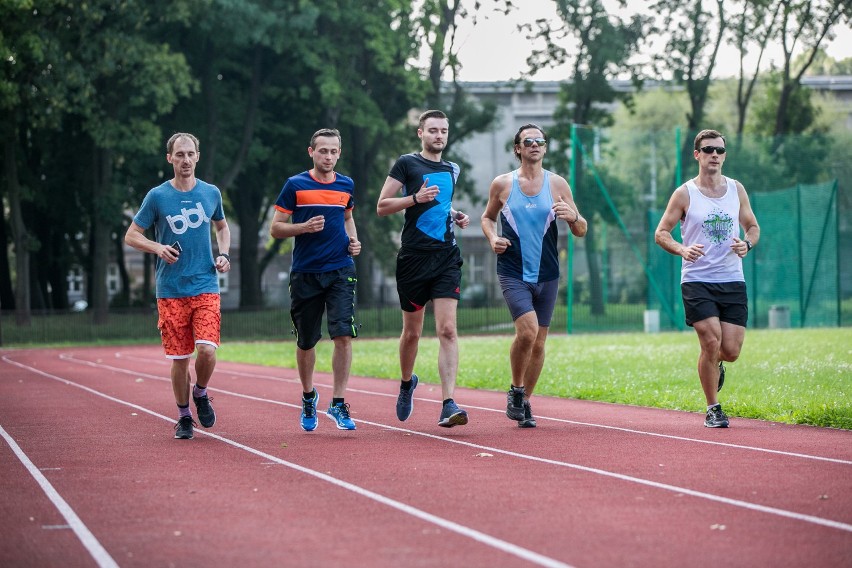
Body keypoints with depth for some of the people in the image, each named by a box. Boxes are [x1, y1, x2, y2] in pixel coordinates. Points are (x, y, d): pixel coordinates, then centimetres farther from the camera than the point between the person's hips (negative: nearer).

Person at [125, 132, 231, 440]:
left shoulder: (211, 193, 7)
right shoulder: (157, 196, 0)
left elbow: (222, 226, 25)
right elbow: (131, 235, 5)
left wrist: (223, 255, 7)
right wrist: (158, 248, -14)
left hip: (206, 287, 1)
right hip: (170, 291, -1)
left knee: (207, 349, -16)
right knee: (179, 357, 1)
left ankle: (201, 393, 14)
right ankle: (184, 416, 20)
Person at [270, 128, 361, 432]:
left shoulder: (346, 185, 9)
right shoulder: (295, 185, -2)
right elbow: (275, 228, 0)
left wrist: (353, 240, 9)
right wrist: (305, 227, -17)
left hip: (340, 271, 2)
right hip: (305, 273, -1)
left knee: (343, 335, -14)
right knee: (306, 342, 8)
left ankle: (338, 403, -7)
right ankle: (308, 396, 32)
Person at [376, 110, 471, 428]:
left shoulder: (452, 170, 17)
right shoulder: (407, 164, 0)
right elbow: (382, 207, -4)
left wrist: (456, 216, 13)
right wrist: (416, 198, -17)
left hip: (447, 258, 3)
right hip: (414, 257, -3)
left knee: (447, 330, -11)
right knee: (412, 331, 9)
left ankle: (448, 404, -18)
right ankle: (406, 383, 37)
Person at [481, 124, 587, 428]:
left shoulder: (557, 184, 4)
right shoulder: (502, 184, 2)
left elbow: (581, 231, 5)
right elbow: (487, 217, 18)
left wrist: (573, 216, -17)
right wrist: (492, 238, -3)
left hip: (547, 275, 2)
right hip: (513, 273, -2)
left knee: (538, 342, 6)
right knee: (527, 330, -21)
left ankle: (525, 402, 23)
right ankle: (515, 390, 1)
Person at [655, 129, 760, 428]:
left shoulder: (736, 189, 9)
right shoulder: (684, 194, -1)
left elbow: (753, 226, 18)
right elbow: (661, 233, 1)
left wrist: (747, 243, -6)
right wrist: (682, 249, -19)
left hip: (732, 280, 3)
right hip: (697, 281, -3)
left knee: (731, 350, -3)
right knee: (711, 342, -14)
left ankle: (715, 364, 36)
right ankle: (713, 409, 3)